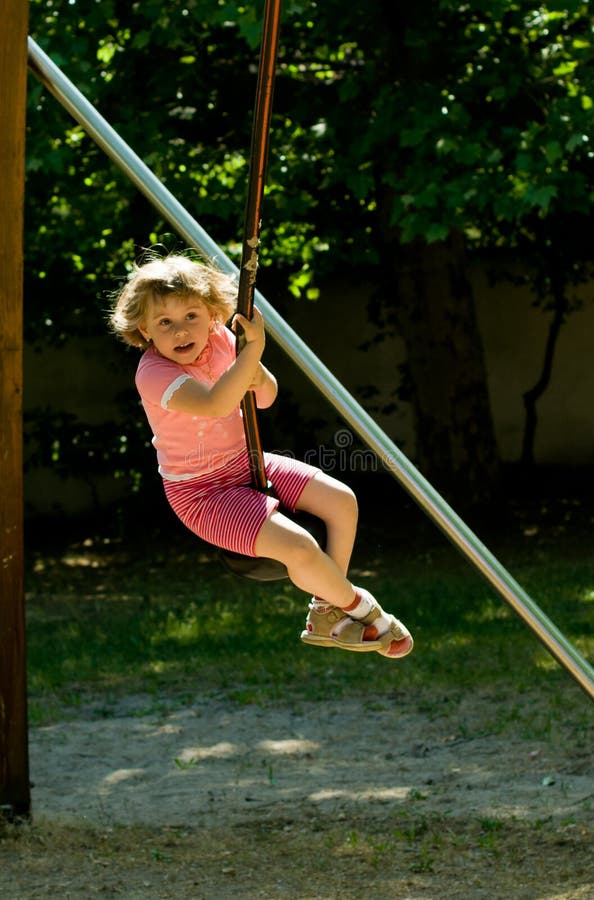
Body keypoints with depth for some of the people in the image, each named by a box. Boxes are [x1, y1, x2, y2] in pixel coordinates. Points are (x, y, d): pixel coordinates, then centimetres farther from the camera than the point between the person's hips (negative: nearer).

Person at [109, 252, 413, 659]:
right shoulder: (154, 373, -27)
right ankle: (356, 604, 9)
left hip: (244, 462, 8)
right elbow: (214, 405, -44)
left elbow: (266, 397, 4)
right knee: (300, 549, -23)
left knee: (342, 500, 0)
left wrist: (256, 375, -19)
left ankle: (326, 616, 13)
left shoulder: (219, 339, -5)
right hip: (202, 492, -8)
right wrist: (253, 350, -49)